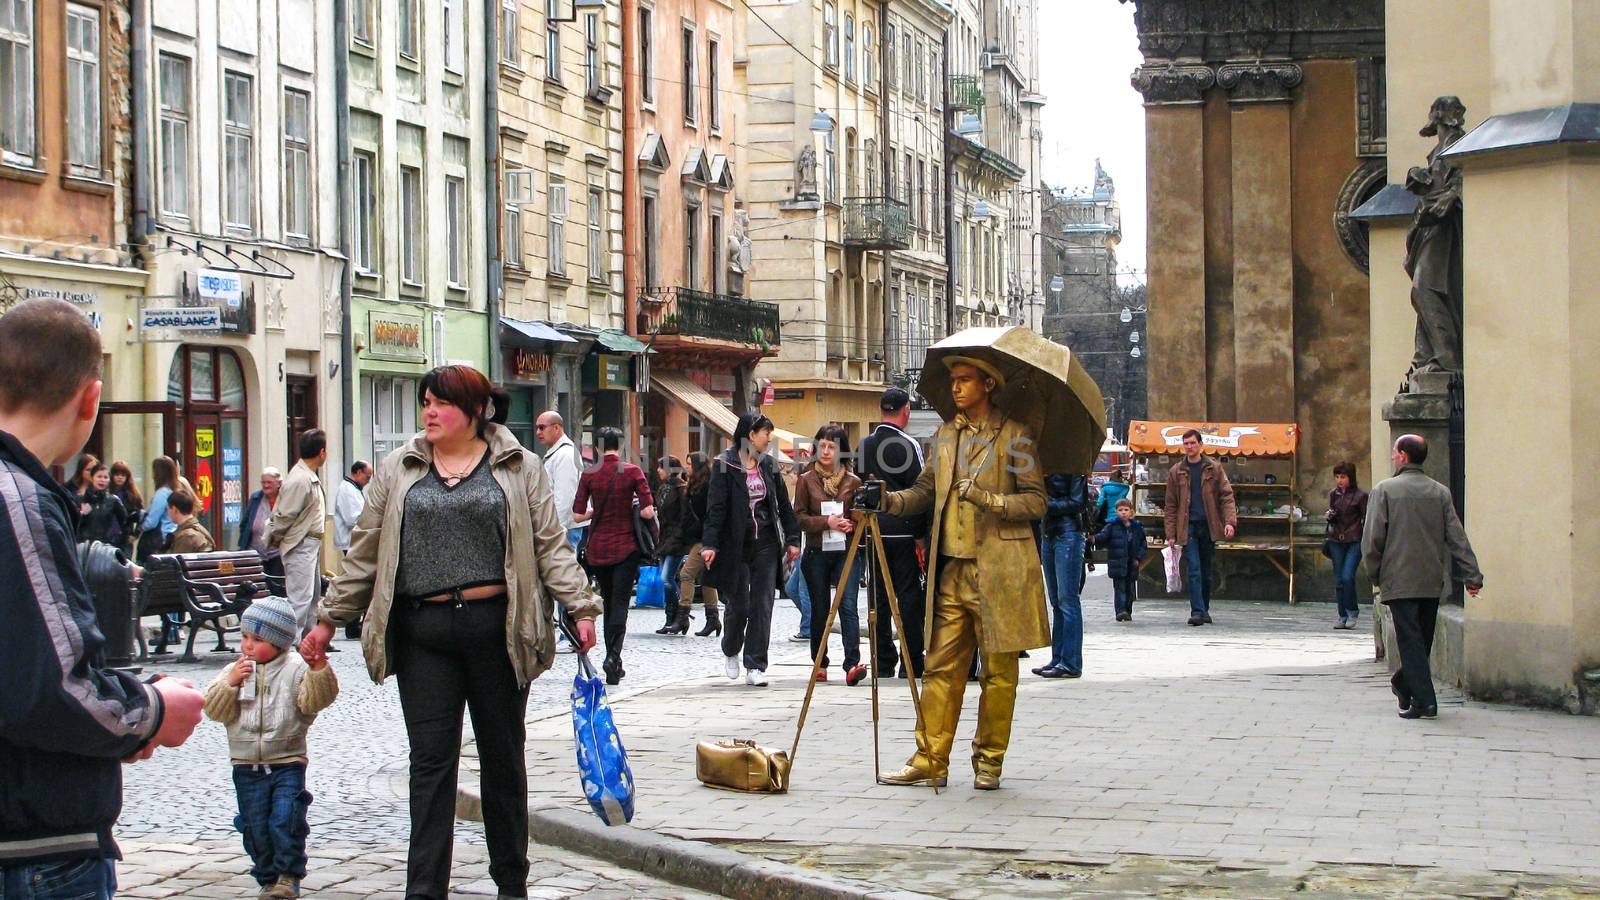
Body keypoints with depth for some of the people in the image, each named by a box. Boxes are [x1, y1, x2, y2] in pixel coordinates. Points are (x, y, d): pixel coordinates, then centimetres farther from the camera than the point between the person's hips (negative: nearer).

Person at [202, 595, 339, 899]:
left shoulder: (295, 670, -3)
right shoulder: (234, 670, 5)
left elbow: (315, 700, -16)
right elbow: (215, 711, -3)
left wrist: (318, 668, -29)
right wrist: (230, 683, -16)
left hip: (287, 762, -3)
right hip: (247, 767, 3)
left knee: (286, 820, -12)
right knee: (255, 826, 6)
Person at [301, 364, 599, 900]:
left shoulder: (519, 468, 5)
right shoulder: (399, 471, 11)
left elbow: (550, 545, 1)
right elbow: (364, 553, 13)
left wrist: (579, 608, -9)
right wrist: (329, 620, 10)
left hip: (496, 630, -1)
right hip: (423, 635, 1)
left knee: (502, 756, 9)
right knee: (430, 761, 0)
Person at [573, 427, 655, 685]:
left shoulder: (589, 475, -3)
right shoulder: (632, 472, -7)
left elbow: (577, 515, -5)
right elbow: (648, 511, -12)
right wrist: (629, 513, 8)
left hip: (598, 548, 2)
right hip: (626, 547, -2)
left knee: (608, 603, 15)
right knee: (620, 603, -3)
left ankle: (614, 660, 18)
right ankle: (613, 657, -20)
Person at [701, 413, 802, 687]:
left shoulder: (769, 465, 9)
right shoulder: (724, 465, -7)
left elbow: (784, 505, 13)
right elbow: (716, 507, -12)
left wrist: (792, 539, 8)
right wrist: (710, 544, -19)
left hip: (766, 544, 4)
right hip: (735, 546, -4)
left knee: (762, 606, -2)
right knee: (739, 605, 3)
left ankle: (755, 667, 1)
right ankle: (731, 652, 31)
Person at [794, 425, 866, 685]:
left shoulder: (852, 481, 7)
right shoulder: (806, 480, 6)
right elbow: (799, 517, 1)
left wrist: (852, 525, -9)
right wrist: (827, 522, -13)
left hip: (846, 552, -1)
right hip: (817, 553, 1)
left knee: (848, 605, -14)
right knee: (819, 610, 8)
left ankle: (852, 664, -23)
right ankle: (820, 665, 19)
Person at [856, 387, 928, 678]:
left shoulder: (865, 445, 7)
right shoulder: (908, 445, -10)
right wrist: (921, 537, -7)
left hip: (874, 531, 5)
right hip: (903, 530, -5)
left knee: (880, 597, 8)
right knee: (909, 597, -2)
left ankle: (883, 664, 9)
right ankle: (911, 664, -2)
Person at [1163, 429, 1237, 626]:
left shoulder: (1214, 468, 6)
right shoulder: (1177, 472, 6)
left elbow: (1226, 495, 2)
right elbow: (1171, 505, 7)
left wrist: (1230, 521, -12)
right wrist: (1171, 534, 0)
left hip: (1209, 526, 1)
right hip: (1188, 527, -1)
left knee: (1206, 572, 9)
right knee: (1194, 571, -11)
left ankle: (1204, 609, 21)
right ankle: (1197, 612, -15)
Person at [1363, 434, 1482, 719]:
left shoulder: (1384, 490, -6)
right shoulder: (1440, 492, 5)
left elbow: (1372, 539, -8)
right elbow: (1457, 537, 2)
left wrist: (1375, 575, 4)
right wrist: (1472, 576, 2)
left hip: (1399, 580, -4)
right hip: (1433, 580, 4)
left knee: (1411, 640, -4)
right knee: (1423, 640, 15)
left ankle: (1423, 700, -10)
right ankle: (1405, 685, 29)